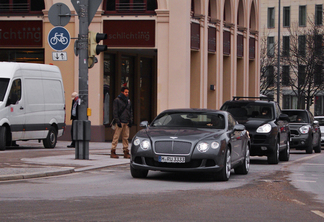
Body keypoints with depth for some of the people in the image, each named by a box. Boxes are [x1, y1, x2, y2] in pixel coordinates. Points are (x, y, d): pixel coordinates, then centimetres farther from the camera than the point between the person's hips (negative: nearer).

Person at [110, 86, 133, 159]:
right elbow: (115, 111, -7)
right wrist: (117, 121, -14)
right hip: (119, 122, -6)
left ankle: (126, 152, 8)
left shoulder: (128, 101, 18)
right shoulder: (117, 100, -2)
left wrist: (130, 121, 10)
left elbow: (130, 111, 22)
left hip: (126, 123, 6)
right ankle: (113, 152, -6)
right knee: (116, 137, -7)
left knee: (126, 137, 5)